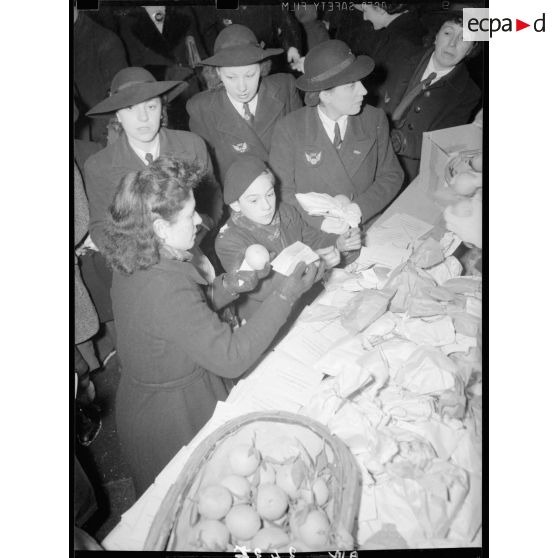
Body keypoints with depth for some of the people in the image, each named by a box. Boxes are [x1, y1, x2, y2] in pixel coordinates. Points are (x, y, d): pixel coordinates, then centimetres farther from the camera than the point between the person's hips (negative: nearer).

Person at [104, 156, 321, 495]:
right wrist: (285, 296, -30)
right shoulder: (164, 288, -37)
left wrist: (228, 286, -7)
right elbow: (232, 358, -33)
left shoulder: (135, 268, -7)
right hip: (173, 421, -8)